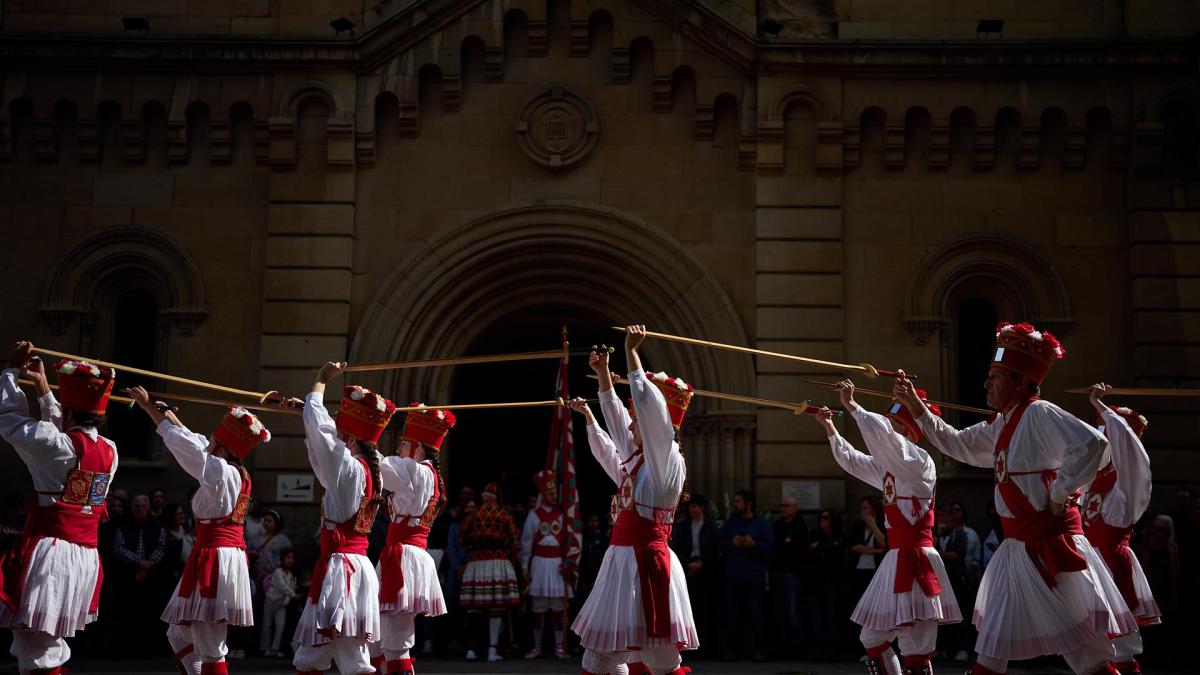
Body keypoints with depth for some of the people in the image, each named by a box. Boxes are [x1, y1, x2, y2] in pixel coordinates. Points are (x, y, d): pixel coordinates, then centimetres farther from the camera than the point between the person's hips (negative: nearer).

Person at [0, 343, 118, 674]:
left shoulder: (58, 445, -13)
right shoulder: (110, 451, 7)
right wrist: (43, 387, 33)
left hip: (49, 551, -7)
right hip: (86, 558, 7)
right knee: (48, 643, 18)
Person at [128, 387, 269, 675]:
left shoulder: (219, 471, -13)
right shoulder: (238, 475, 11)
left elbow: (179, 439, -9)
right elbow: (193, 441, 21)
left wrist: (149, 406, 3)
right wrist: (165, 411, 27)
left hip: (213, 559, -10)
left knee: (211, 651, -6)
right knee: (180, 635, 19)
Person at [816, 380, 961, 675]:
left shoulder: (919, 460, -10)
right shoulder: (888, 468, 17)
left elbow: (880, 433, -25)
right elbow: (852, 461, 28)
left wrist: (850, 404, -17)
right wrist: (830, 429, 19)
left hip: (915, 561, -10)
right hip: (896, 560, 10)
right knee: (872, 639, 15)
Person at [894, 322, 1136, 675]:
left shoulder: (1039, 414, -15)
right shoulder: (1000, 426, 13)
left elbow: (1091, 443, -28)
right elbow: (956, 444, 24)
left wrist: (1059, 493, -20)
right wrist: (915, 405, 18)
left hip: (1050, 545, -10)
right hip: (1017, 547, 10)